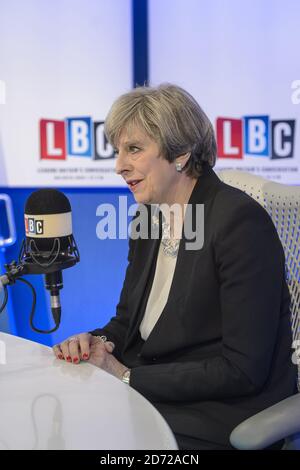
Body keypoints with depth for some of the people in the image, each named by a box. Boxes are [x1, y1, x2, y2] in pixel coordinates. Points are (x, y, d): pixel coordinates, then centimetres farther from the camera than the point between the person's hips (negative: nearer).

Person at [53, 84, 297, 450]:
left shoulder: (241, 221, -18)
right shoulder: (148, 217, 6)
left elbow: (244, 370, -20)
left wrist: (129, 377, -17)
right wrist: (97, 342, -8)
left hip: (221, 418, -7)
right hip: (147, 396, 7)